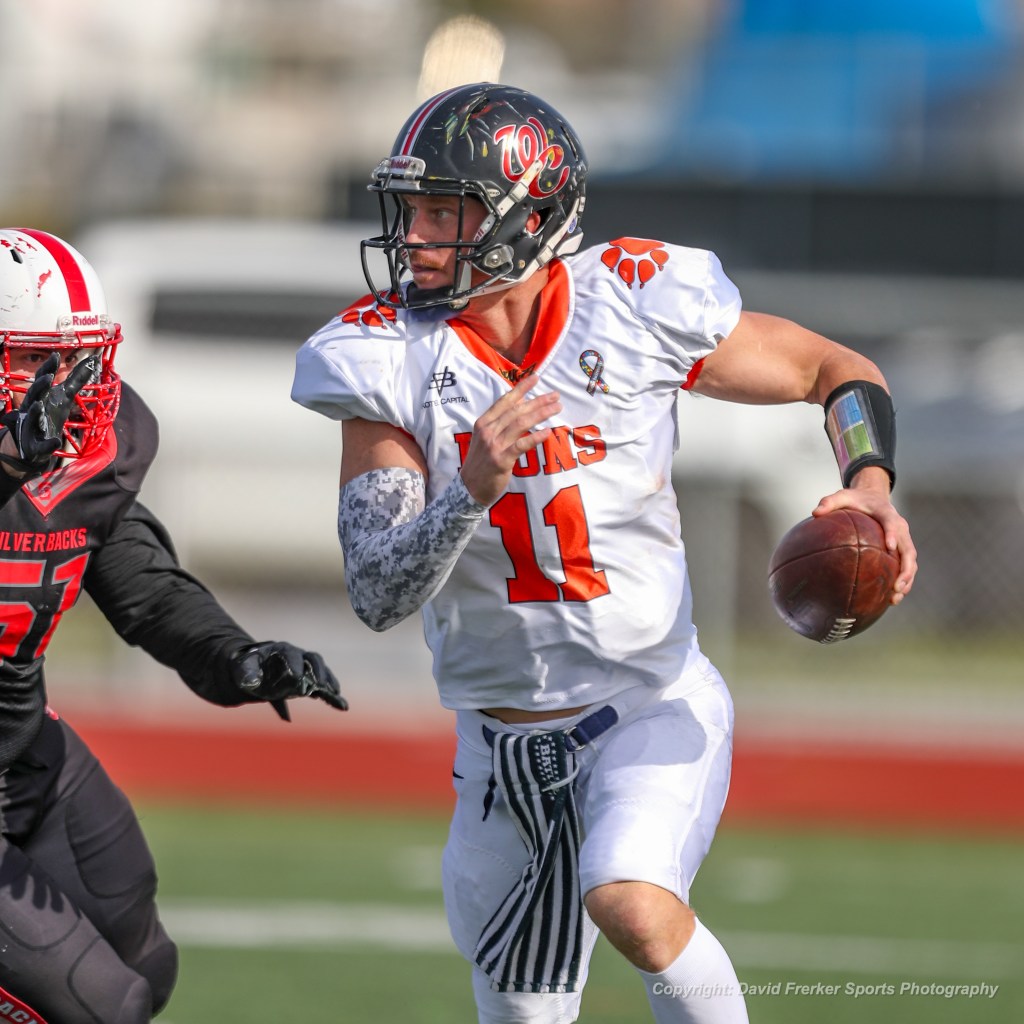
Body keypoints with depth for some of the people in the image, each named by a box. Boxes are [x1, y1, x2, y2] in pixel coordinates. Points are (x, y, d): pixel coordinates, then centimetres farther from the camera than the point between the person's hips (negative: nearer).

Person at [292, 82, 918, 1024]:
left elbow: (838, 372, 3)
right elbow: (379, 598, -18)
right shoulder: (391, 359, -11)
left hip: (653, 711, -3)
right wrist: (472, 487, -34)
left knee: (632, 905, -32)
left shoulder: (638, 306, -13)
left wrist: (871, 486, -16)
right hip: (505, 747, 3)